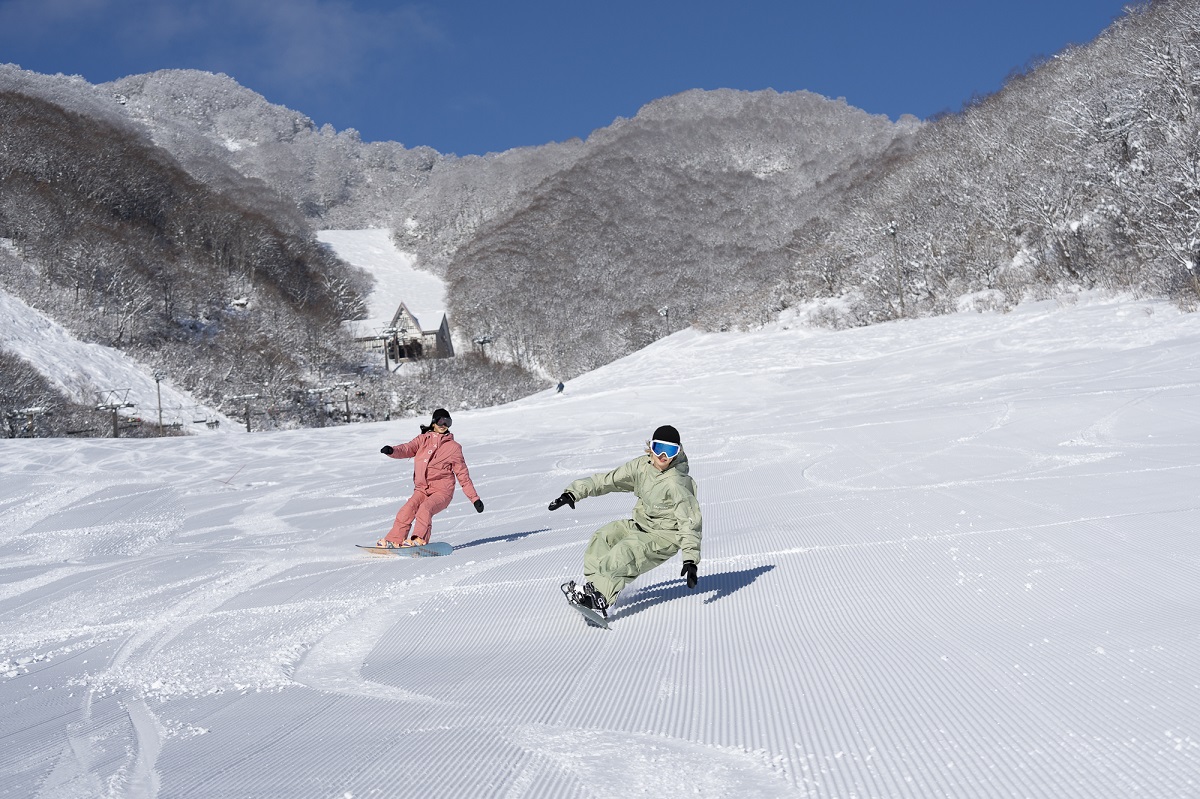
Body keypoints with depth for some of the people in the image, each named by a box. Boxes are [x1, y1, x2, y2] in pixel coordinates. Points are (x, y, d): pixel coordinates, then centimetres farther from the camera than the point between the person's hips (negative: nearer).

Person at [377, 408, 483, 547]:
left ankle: (419, 540, -36)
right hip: (422, 489, 3)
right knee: (407, 511, -20)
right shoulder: (423, 439, 12)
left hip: (442, 490, -3)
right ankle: (393, 540, -12)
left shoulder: (453, 447, 4)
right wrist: (392, 451, -27)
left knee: (425, 509, -30)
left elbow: (463, 474, 6)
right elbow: (407, 449, -4)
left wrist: (475, 498, 2)